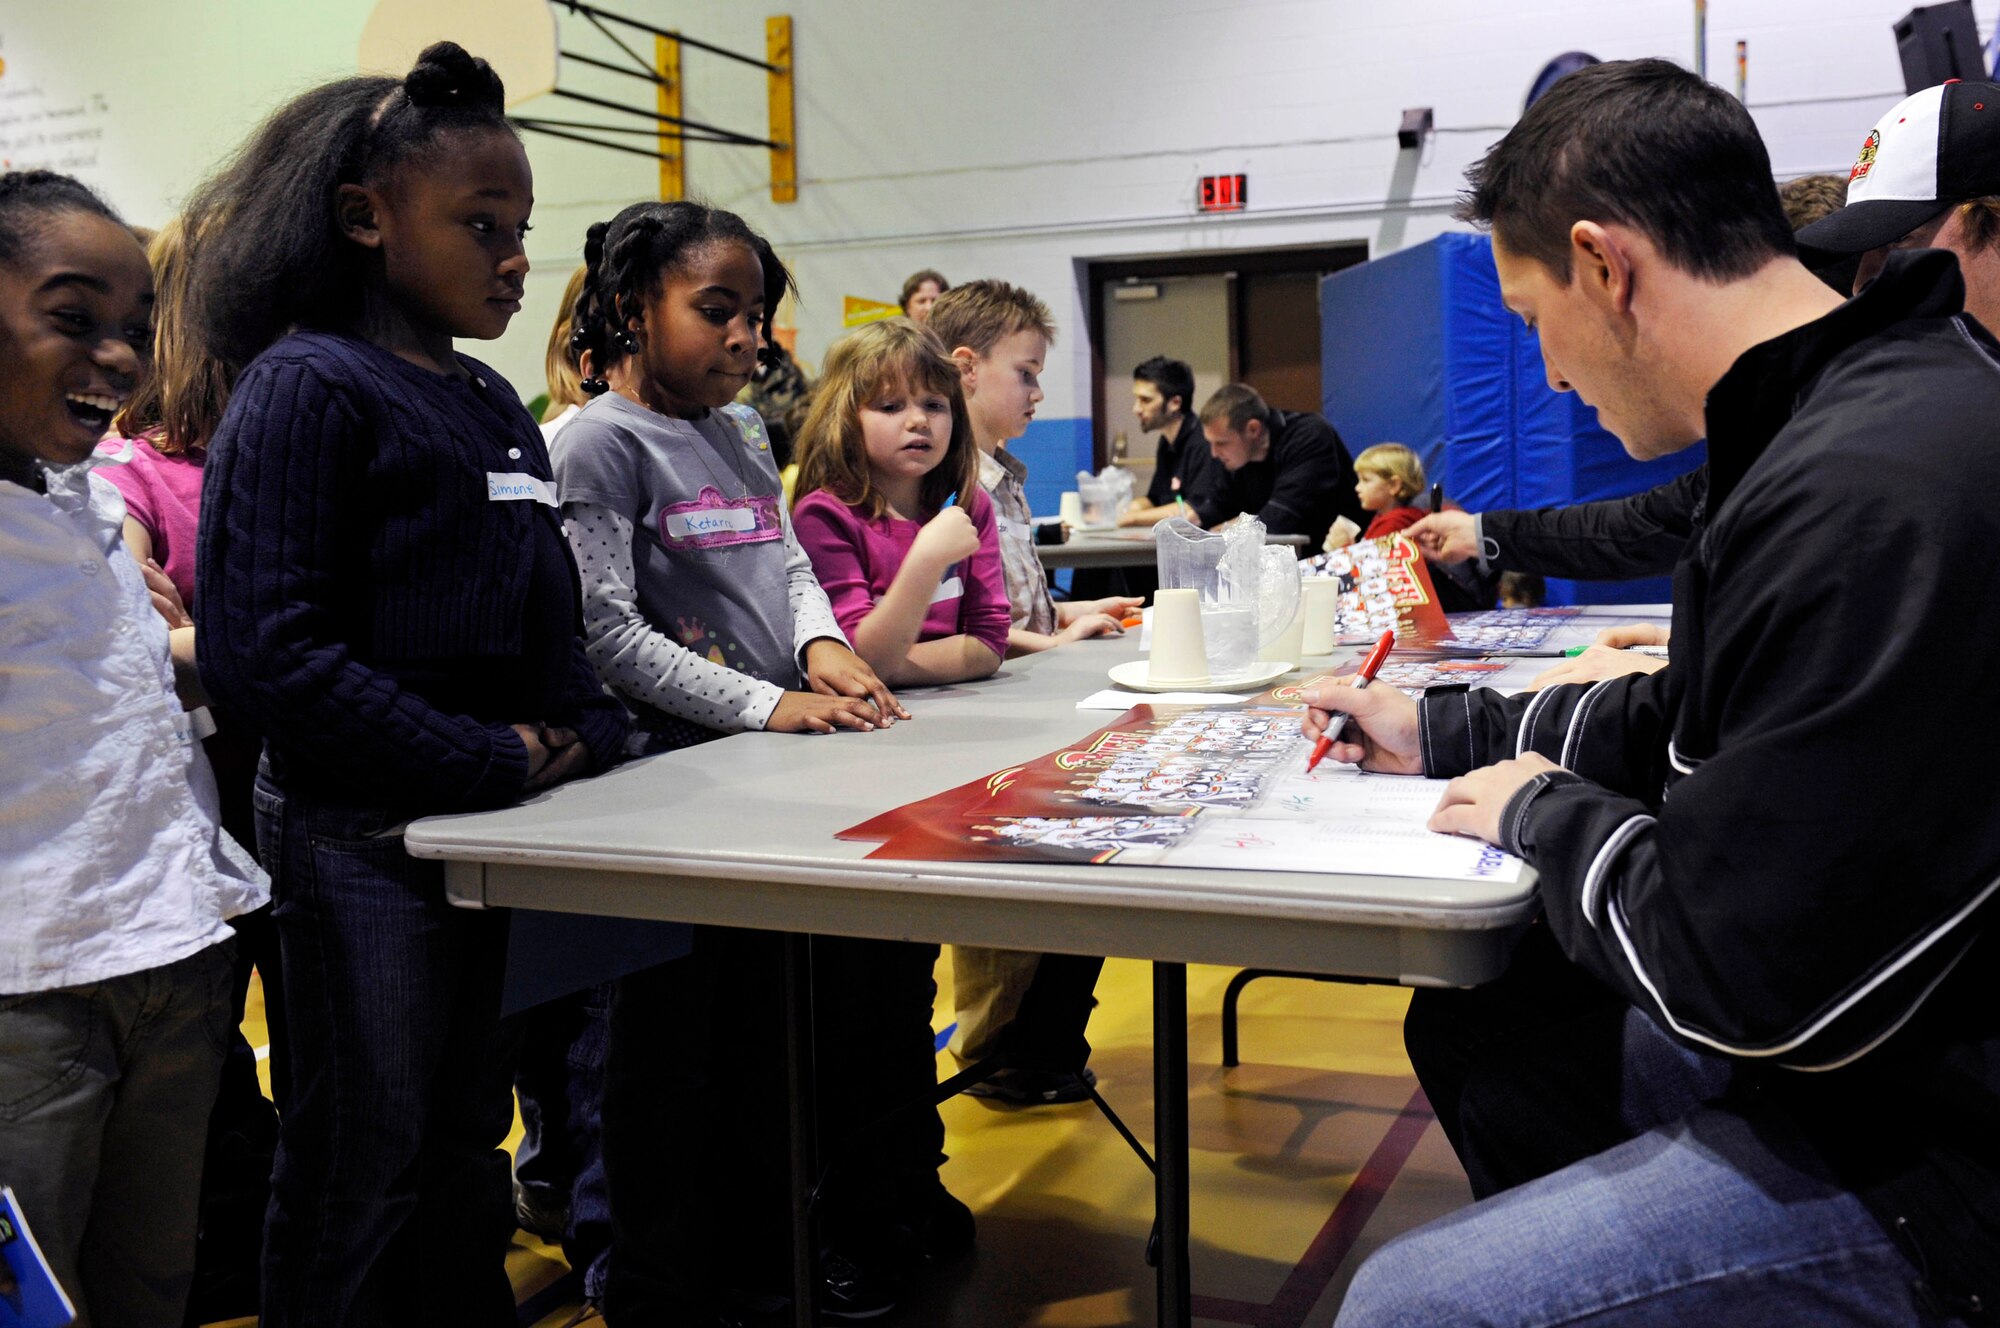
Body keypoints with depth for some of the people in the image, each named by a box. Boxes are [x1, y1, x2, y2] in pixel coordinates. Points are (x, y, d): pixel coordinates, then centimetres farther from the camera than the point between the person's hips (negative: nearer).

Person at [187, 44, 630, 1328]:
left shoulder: (492, 406, 12)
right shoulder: (307, 389, -12)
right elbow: (265, 648, -21)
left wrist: (591, 728, -1)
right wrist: (490, 761, -20)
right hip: (366, 838, -7)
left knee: (466, 1156, 20)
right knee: (360, 1184, 5)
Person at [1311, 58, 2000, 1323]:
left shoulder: (1871, 497, -29)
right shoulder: (1876, 407, 6)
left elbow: (1739, 978, -26)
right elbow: (1700, 721, 19)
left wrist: (1546, 813, -9)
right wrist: (1443, 732, 19)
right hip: (1842, 1043, 10)